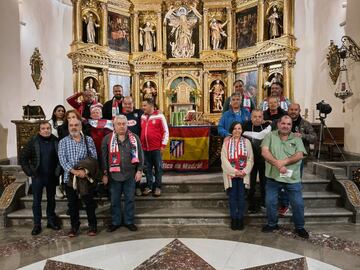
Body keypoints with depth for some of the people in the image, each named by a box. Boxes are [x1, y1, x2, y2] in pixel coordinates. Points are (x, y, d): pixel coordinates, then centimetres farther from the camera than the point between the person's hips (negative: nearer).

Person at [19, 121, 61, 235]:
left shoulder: (56, 141, -4)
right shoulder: (33, 141, -7)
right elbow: (23, 158, -3)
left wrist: (58, 171, -3)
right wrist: (29, 172, -7)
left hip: (52, 177, 2)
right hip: (37, 177, -1)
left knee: (51, 199, 14)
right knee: (37, 201, 7)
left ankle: (51, 221, 28)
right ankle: (37, 224, 20)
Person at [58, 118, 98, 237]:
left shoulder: (88, 140, 3)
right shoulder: (63, 142, 4)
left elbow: (94, 157, -3)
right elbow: (62, 160, -7)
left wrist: (86, 170, -18)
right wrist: (74, 171, -19)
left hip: (86, 177, -1)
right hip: (69, 177, 1)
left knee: (89, 202, 5)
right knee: (72, 204, 11)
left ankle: (92, 226, 19)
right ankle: (74, 226, 27)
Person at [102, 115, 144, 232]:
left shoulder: (134, 138, 1)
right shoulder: (107, 139, -2)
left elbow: (140, 155, 3)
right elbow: (104, 158, 0)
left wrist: (139, 170, -2)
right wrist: (105, 174, -2)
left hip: (130, 175, 1)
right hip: (114, 175, -1)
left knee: (130, 199, 11)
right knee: (115, 200, 12)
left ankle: (129, 221, 28)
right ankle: (115, 222, 29)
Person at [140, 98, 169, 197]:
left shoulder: (159, 116, -6)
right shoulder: (142, 117, 8)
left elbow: (165, 131, -4)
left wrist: (163, 145, -7)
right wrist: (140, 143, 13)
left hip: (156, 148, -4)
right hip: (145, 148, 4)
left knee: (158, 168, 7)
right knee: (148, 168, 12)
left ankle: (157, 187, 19)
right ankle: (149, 186, 24)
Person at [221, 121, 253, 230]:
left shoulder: (246, 142, 6)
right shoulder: (226, 142, 2)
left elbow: (250, 159, 3)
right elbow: (224, 159, -4)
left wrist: (245, 171, -10)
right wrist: (234, 171, -11)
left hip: (243, 174, 1)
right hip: (230, 174, 0)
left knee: (241, 197, 4)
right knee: (232, 196, 5)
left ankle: (240, 219, 15)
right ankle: (234, 219, 15)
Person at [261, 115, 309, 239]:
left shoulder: (296, 138, 5)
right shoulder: (270, 136, 1)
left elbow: (299, 155, -7)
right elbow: (264, 152, -10)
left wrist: (284, 161, -21)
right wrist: (277, 164, -20)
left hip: (292, 178, 1)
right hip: (273, 177, 0)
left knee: (298, 204, 6)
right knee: (270, 202, 9)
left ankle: (299, 227, 27)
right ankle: (272, 224, 30)